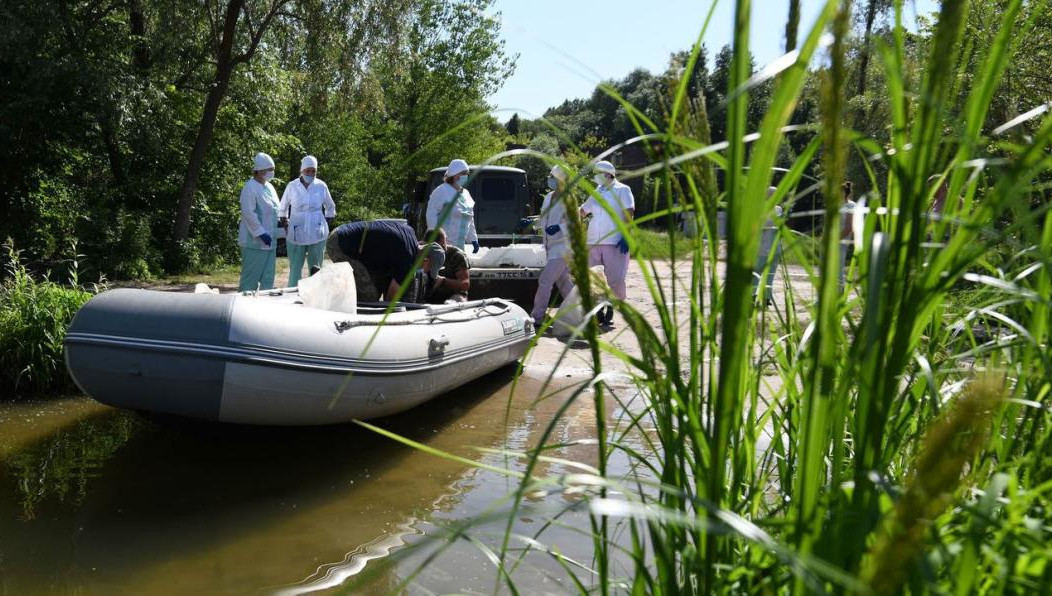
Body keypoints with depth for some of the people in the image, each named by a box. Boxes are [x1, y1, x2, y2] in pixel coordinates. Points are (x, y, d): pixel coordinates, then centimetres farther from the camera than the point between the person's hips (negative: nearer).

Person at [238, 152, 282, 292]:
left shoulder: (269, 187, 14)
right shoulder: (250, 187, -12)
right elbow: (248, 212, -19)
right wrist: (261, 233, -21)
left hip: (269, 241, 8)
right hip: (254, 241, -8)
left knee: (268, 277, 12)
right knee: (251, 276, -3)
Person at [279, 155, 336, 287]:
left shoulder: (321, 186, 1)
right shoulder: (292, 186, 0)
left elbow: (330, 208, 16)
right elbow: (282, 208, 16)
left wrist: (326, 223, 13)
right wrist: (285, 223, 13)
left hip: (317, 234, 0)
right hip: (296, 234, 0)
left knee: (316, 268, 4)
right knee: (295, 268, -1)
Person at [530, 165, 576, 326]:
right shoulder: (548, 197, 12)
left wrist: (559, 227, -34)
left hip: (562, 247, -9)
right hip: (551, 246, 9)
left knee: (545, 281, -11)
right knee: (563, 280, 16)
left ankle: (537, 317, -6)